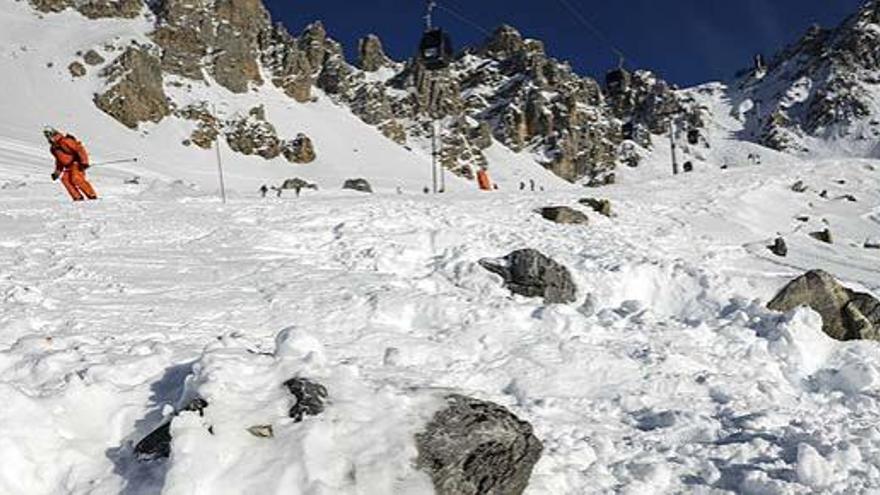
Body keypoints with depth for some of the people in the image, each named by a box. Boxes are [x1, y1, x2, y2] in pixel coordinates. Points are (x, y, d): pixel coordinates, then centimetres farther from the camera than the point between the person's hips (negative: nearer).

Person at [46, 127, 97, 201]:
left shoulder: (65, 141, -14)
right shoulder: (53, 148, 14)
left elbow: (79, 149, -18)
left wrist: (84, 162, -24)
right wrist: (57, 172, 22)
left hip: (77, 164, -9)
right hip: (68, 167, 9)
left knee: (76, 179, -25)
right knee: (65, 179, -11)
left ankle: (92, 196, -24)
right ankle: (78, 197, -11)